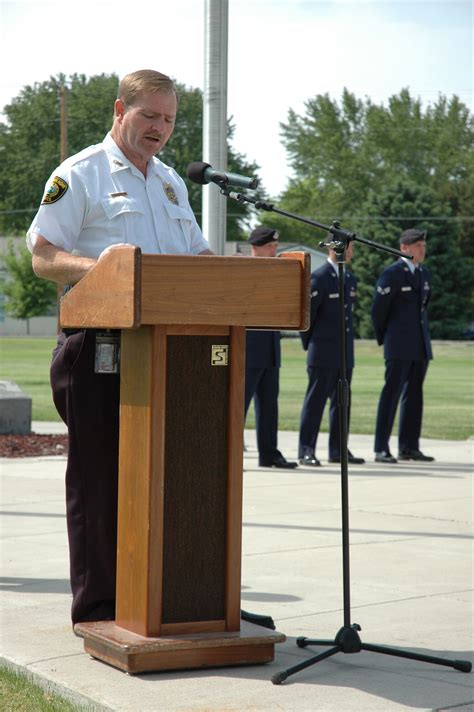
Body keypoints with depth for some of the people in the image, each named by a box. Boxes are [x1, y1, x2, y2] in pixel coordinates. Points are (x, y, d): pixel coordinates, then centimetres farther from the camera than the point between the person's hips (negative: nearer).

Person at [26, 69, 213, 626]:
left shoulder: (172, 182, 20)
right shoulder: (79, 175, -1)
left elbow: (196, 255, 23)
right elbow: (43, 256, -8)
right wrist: (97, 267, -25)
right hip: (99, 346, -6)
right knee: (99, 478, -1)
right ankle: (97, 611, 6)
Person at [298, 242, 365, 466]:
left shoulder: (350, 279, 14)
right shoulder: (319, 277, -10)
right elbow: (306, 313, -8)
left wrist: (347, 343, 15)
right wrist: (309, 345, -3)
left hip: (345, 353, 7)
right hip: (323, 353, -7)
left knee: (341, 402, 9)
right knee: (315, 400, -4)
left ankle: (338, 450, 16)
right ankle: (306, 451, -1)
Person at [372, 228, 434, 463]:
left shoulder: (424, 275, 15)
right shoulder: (391, 274, -7)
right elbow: (378, 309, -4)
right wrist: (383, 338, 4)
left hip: (420, 345, 7)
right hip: (399, 347, -7)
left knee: (414, 395, 8)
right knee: (391, 393, -9)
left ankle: (409, 447, 12)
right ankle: (381, 449, -9)